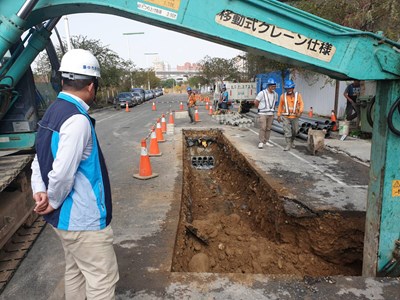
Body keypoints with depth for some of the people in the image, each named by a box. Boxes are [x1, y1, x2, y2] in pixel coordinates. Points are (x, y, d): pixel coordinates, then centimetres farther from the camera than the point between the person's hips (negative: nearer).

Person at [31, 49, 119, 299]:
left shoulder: (53, 112, 7)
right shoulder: (77, 119, -25)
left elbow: (41, 158, 10)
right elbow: (62, 172, -27)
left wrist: (40, 190, -2)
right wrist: (54, 202, -10)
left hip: (68, 215, 10)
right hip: (83, 218, -10)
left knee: (75, 271, 24)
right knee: (103, 279, 5)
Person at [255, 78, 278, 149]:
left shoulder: (275, 94, 6)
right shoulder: (262, 93, -11)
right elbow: (256, 102, -5)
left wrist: (272, 109, 14)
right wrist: (260, 108, 6)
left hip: (271, 114, 5)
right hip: (263, 113, -5)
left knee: (268, 128, 7)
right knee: (263, 128, -9)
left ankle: (266, 141, 17)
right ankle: (261, 142, -5)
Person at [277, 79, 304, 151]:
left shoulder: (298, 95, 1)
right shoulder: (283, 96, 1)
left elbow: (301, 104, -1)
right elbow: (280, 106, 6)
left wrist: (300, 112, -18)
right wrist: (279, 115, 4)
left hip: (295, 117, 1)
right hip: (285, 117, -1)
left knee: (295, 131, 11)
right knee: (287, 131, -8)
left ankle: (292, 140, 37)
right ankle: (288, 145, -2)